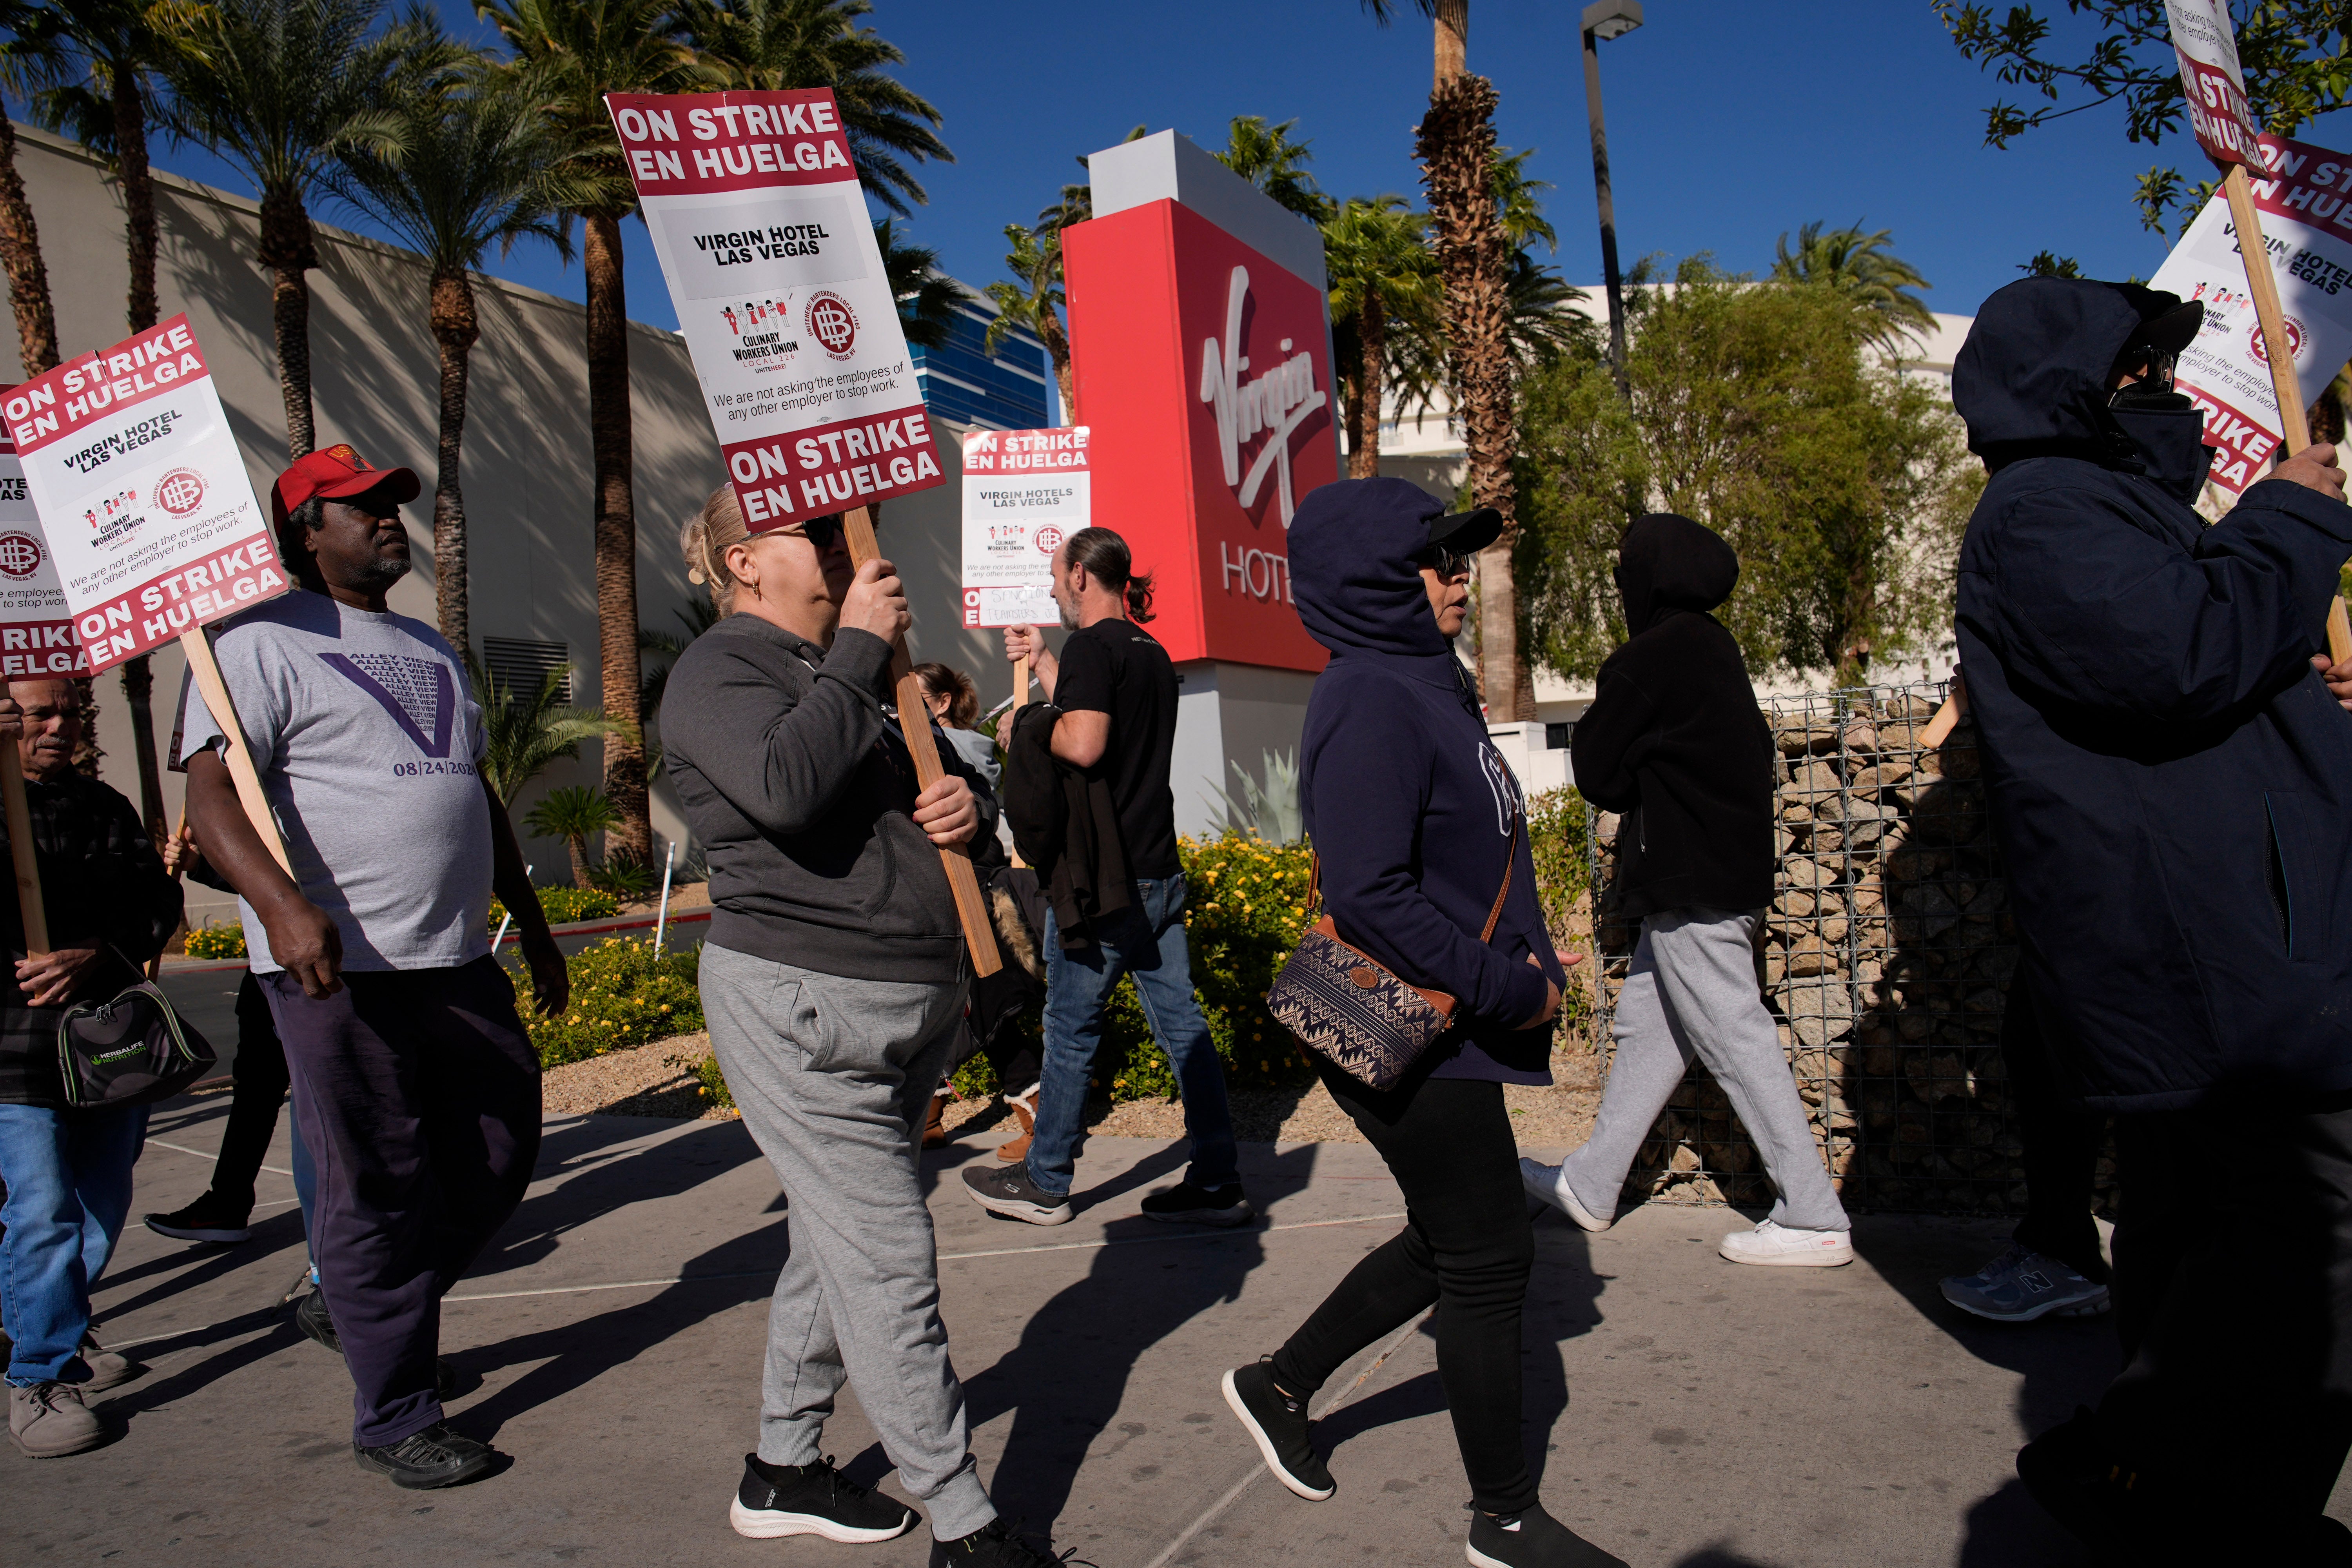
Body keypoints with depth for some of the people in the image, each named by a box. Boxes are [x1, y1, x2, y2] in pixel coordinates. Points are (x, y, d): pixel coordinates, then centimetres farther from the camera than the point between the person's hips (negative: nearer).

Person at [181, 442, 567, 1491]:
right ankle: (396, 1418, 17)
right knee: (378, 1191, 1)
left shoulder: (428, 647, 20)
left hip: (460, 962, 8)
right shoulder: (262, 642, -5)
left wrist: (532, 927, 24)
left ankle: (356, 1308, 37)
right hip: (339, 970, -8)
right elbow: (210, 793, -16)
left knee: (500, 1154, 14)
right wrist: (280, 903, -34)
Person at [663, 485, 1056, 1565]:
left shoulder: (849, 673, 18)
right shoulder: (717, 673, -8)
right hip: (802, 1004, -9)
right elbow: (785, 786, -29)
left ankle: (782, 1472, 33)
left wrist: (962, 799, 1)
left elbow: (921, 789, 26)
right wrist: (859, 646, -19)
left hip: (913, 1001, 9)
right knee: (889, 1259, -6)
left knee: (841, 1243, 17)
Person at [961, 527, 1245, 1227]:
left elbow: (1083, 745, -25)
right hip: (1159, 871, 8)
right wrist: (1042, 662, 34)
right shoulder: (1152, 653, 15)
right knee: (1182, 1023, 8)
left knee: (1072, 1030, 5)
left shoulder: (1092, 646, -11)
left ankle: (1045, 1183, 18)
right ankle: (1218, 1183, 10)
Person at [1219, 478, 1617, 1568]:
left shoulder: (1421, 683, 11)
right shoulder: (1372, 701, -20)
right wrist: (1509, 989, -20)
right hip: (1414, 1044, -10)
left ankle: (1280, 1384, 37)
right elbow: (1367, 895, -28)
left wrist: (1526, 964, 6)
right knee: (1487, 1263, 5)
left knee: (1453, 1242, 22)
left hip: (1449, 1027, 10)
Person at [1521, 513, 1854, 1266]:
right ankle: (1590, 1186, 26)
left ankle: (1813, 1219, 1)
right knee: (1644, 1028, 15)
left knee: (1736, 1040, -5)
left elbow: (1596, 772, -9)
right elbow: (1759, 753, 20)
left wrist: (1638, 797, 11)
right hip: (1734, 868, 10)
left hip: (1689, 888, -10)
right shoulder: (1714, 648, 13)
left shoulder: (1650, 658, -14)